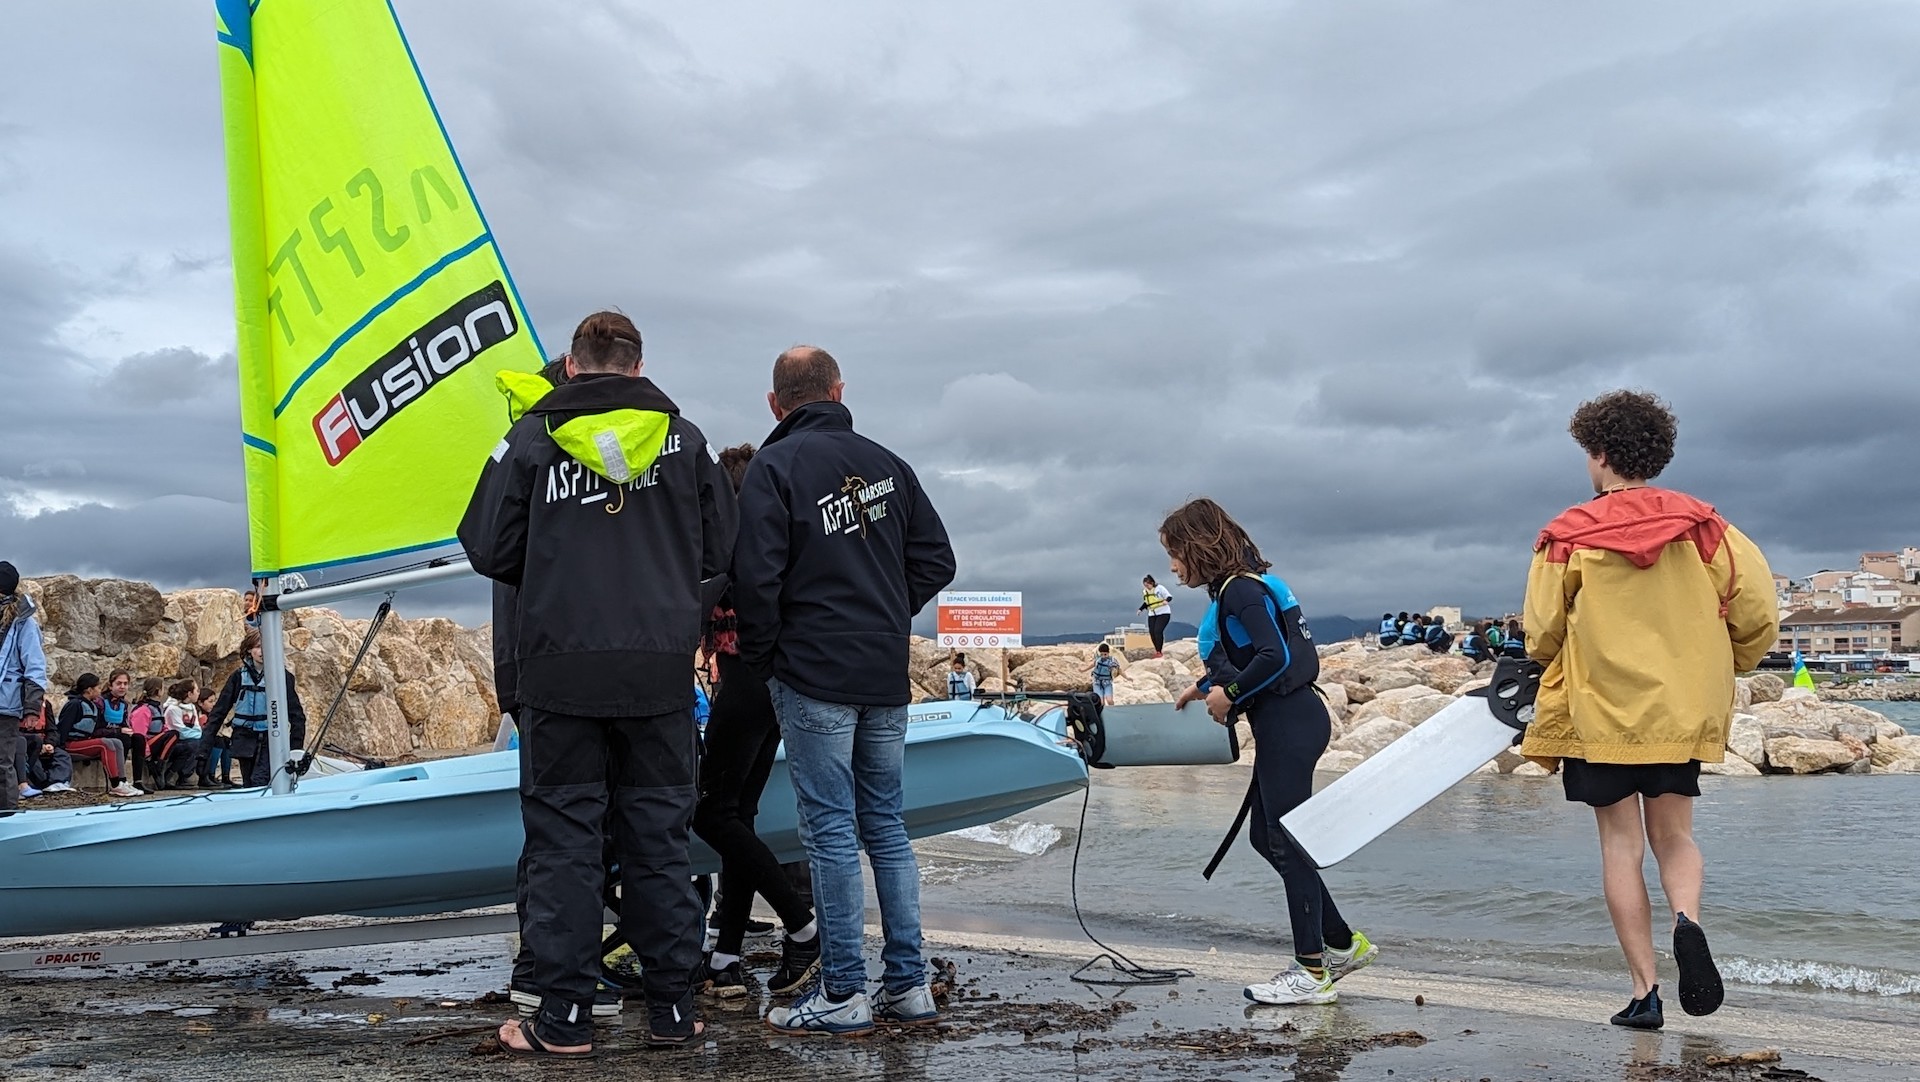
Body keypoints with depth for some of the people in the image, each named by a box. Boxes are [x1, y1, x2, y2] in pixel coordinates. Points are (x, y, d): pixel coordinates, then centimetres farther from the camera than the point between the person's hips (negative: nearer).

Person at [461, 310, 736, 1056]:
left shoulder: (533, 436, -1)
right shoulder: (683, 439, 4)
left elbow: (488, 549, 1)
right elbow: (719, 550, 7)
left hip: (561, 669, -2)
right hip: (661, 672, 2)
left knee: (564, 841, 6)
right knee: (659, 840, 10)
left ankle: (564, 1021, 9)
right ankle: (672, 1012, 16)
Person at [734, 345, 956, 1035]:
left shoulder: (774, 467, -6)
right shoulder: (887, 464, 11)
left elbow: (757, 576, -15)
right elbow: (936, 560, 10)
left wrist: (759, 659, -1)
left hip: (814, 676, -6)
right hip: (888, 677, 6)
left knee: (831, 833, -2)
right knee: (886, 827, 12)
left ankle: (843, 995, 3)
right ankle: (909, 987, 15)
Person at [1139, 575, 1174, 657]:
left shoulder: (1159, 588, -11)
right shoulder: (1144, 591, 8)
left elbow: (1169, 596, -13)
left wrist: (1166, 600, -35)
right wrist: (1140, 609, 8)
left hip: (1163, 613, -6)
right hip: (1152, 615, 6)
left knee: (1158, 631, -20)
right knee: (1152, 632, -3)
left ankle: (1159, 651, -15)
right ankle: (1157, 650, 12)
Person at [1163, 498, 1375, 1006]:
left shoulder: (1241, 589, -14)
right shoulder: (1234, 588, 16)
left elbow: (1275, 657, -24)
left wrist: (1230, 693, -13)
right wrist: (1208, 687, 15)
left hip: (1288, 724, -10)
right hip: (1286, 722, 10)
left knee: (1286, 841, -4)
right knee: (1264, 835, 15)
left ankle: (1312, 973, 4)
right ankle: (1343, 943, 21)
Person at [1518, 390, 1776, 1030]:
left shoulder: (1570, 534, -6)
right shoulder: (1700, 525, 0)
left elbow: (1543, 634, -2)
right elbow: (1758, 612, -2)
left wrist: (1568, 668, 21)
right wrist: (1721, 667, 17)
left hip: (1601, 711, -2)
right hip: (1684, 711, 2)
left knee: (1621, 844, 5)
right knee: (1674, 834, 15)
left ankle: (1645, 990, 2)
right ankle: (1686, 920, -16)